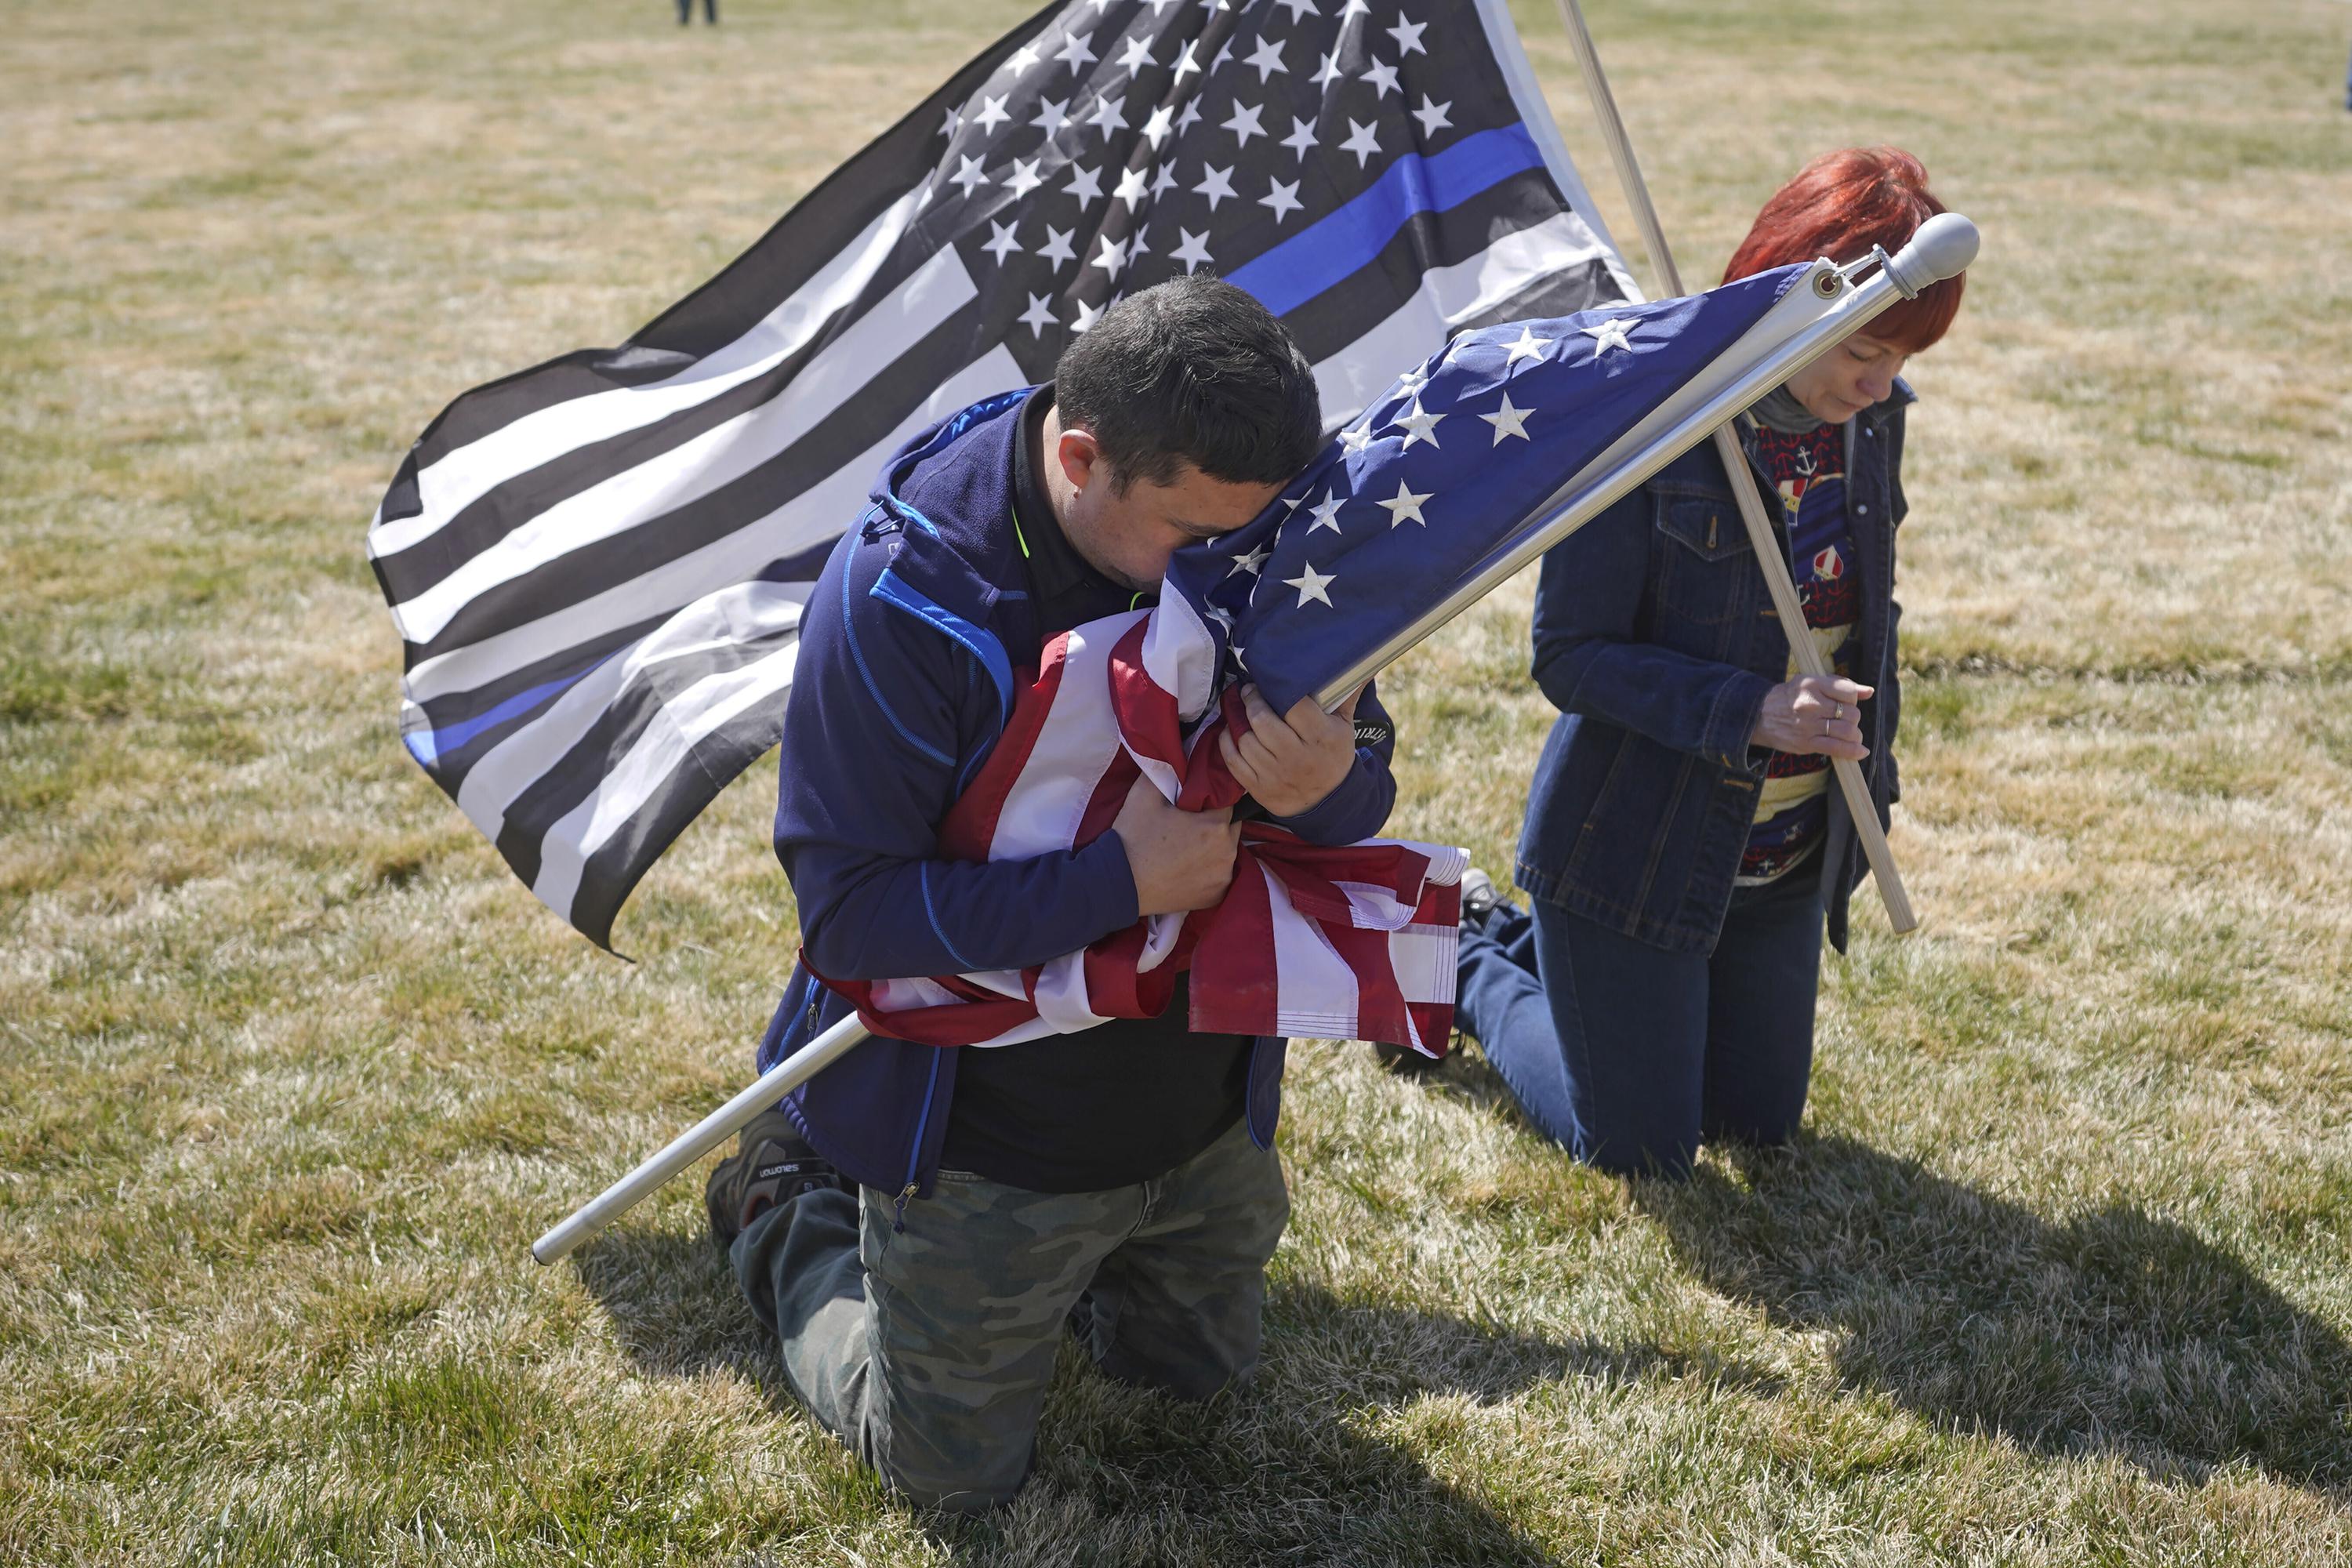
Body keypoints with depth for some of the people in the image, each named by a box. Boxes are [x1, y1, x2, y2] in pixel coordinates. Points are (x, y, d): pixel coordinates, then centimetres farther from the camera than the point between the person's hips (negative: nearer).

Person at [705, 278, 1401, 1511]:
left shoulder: (1254, 541, -14)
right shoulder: (900, 595, -29)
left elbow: (1364, 793, -6)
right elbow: (846, 913, -28)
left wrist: (1330, 789, -31)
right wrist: (1119, 881, -36)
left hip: (1205, 1119, 5)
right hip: (986, 1135, -5)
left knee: (1206, 1368, 27)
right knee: (957, 1474, 15)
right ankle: (792, 1214, 35)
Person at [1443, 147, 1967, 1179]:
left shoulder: (1870, 417, -4)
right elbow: (1569, 656, -22)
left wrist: (1865, 760, 8)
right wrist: (1750, 711, -31)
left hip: (1788, 857, 7)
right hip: (1641, 850, -6)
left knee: (1762, 1125, 20)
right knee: (1642, 1153, 7)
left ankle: (1525, 939, 37)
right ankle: (1466, 952, 29)